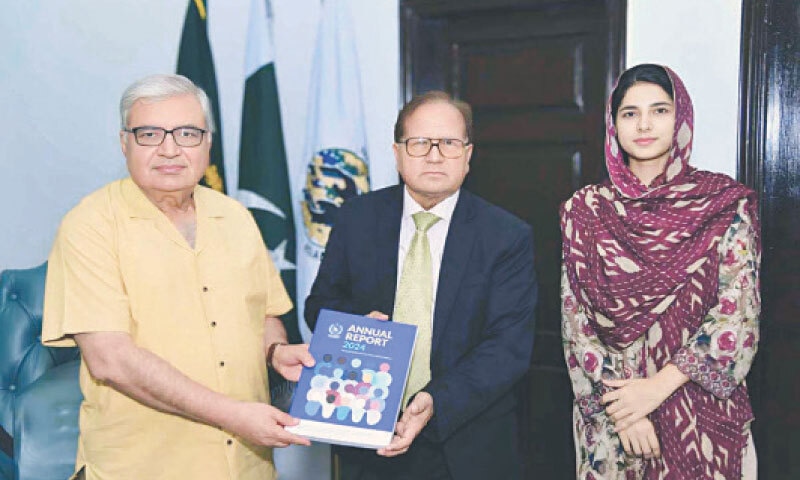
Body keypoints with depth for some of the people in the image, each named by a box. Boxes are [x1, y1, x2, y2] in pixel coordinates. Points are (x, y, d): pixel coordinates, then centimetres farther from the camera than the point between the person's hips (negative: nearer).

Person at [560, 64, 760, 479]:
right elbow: (574, 319, -2)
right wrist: (618, 404, -12)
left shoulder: (726, 204, -3)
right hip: (608, 410, 1)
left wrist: (659, 385, -16)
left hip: (702, 410, -1)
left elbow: (738, 313, -9)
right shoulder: (585, 210, 0)